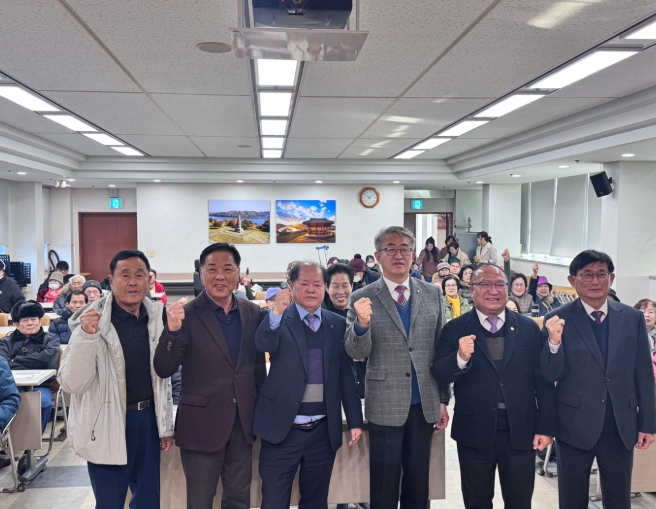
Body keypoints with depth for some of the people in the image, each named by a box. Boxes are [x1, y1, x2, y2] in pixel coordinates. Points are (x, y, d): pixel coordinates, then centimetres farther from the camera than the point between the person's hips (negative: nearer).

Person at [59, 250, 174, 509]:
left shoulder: (156, 317, 1)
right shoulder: (94, 321, -15)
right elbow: (72, 384, -22)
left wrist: (166, 425, 13)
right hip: (109, 425, -4)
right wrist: (86, 336, -36)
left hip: (148, 419, 5)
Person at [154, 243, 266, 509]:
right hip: (202, 424, -3)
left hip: (243, 422, 4)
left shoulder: (253, 312, 1)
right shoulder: (186, 314, -12)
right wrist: (173, 329, -32)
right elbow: (163, 370, -17)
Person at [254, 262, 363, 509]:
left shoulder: (338, 324, 5)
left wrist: (355, 421, 5)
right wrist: (276, 313, -42)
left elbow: (347, 375, 6)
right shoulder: (278, 320, -3)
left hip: (323, 431, 3)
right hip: (282, 428, -2)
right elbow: (263, 344, -24)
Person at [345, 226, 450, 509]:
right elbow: (356, 353, -10)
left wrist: (443, 399, 8)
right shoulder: (362, 298, -5)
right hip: (385, 406, -2)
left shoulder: (432, 294, 4)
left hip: (425, 405, 3)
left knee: (418, 485, 16)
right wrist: (361, 323, -30)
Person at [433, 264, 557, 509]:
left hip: (521, 432, 1)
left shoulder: (529, 328, 2)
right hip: (474, 433, -1)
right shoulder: (455, 329, -3)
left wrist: (546, 427, -2)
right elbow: (439, 375, -10)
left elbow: (544, 381, 2)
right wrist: (460, 358, -30)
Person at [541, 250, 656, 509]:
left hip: (622, 427, 2)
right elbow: (551, 375, -9)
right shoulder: (558, 319, -7)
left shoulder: (632, 318, 1)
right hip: (575, 427, -2)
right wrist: (554, 341, -26)